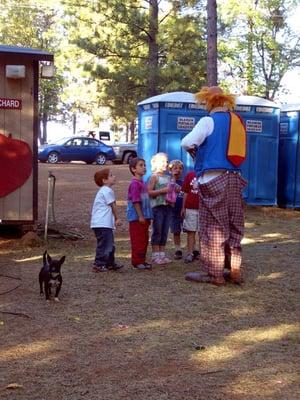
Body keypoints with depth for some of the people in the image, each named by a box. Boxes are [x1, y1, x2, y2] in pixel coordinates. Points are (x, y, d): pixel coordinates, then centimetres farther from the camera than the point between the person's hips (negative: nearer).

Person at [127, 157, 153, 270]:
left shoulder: (142, 183, 14)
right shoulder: (135, 183, -14)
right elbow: (135, 201, -19)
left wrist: (148, 217, 17)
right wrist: (140, 216, -20)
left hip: (144, 217, 9)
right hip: (137, 218, -9)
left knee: (144, 240, 14)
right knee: (138, 240, -2)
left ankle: (142, 260, 22)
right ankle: (137, 262, 5)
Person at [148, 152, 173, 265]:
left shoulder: (168, 177, 16)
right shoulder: (154, 177, -5)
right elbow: (149, 192, -14)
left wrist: (172, 191, 7)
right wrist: (162, 190, -20)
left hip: (168, 206, 7)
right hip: (158, 206, -7)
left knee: (165, 231, 9)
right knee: (157, 231, -3)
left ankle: (162, 253, 16)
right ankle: (155, 255, 3)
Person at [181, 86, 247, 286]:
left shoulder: (209, 121, -7)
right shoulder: (238, 121, 13)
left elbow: (187, 142, -17)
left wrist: (196, 152, 5)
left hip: (213, 179, -6)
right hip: (234, 178, 6)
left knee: (212, 227, -1)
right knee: (233, 226, 12)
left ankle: (214, 274, 2)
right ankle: (234, 270, 16)